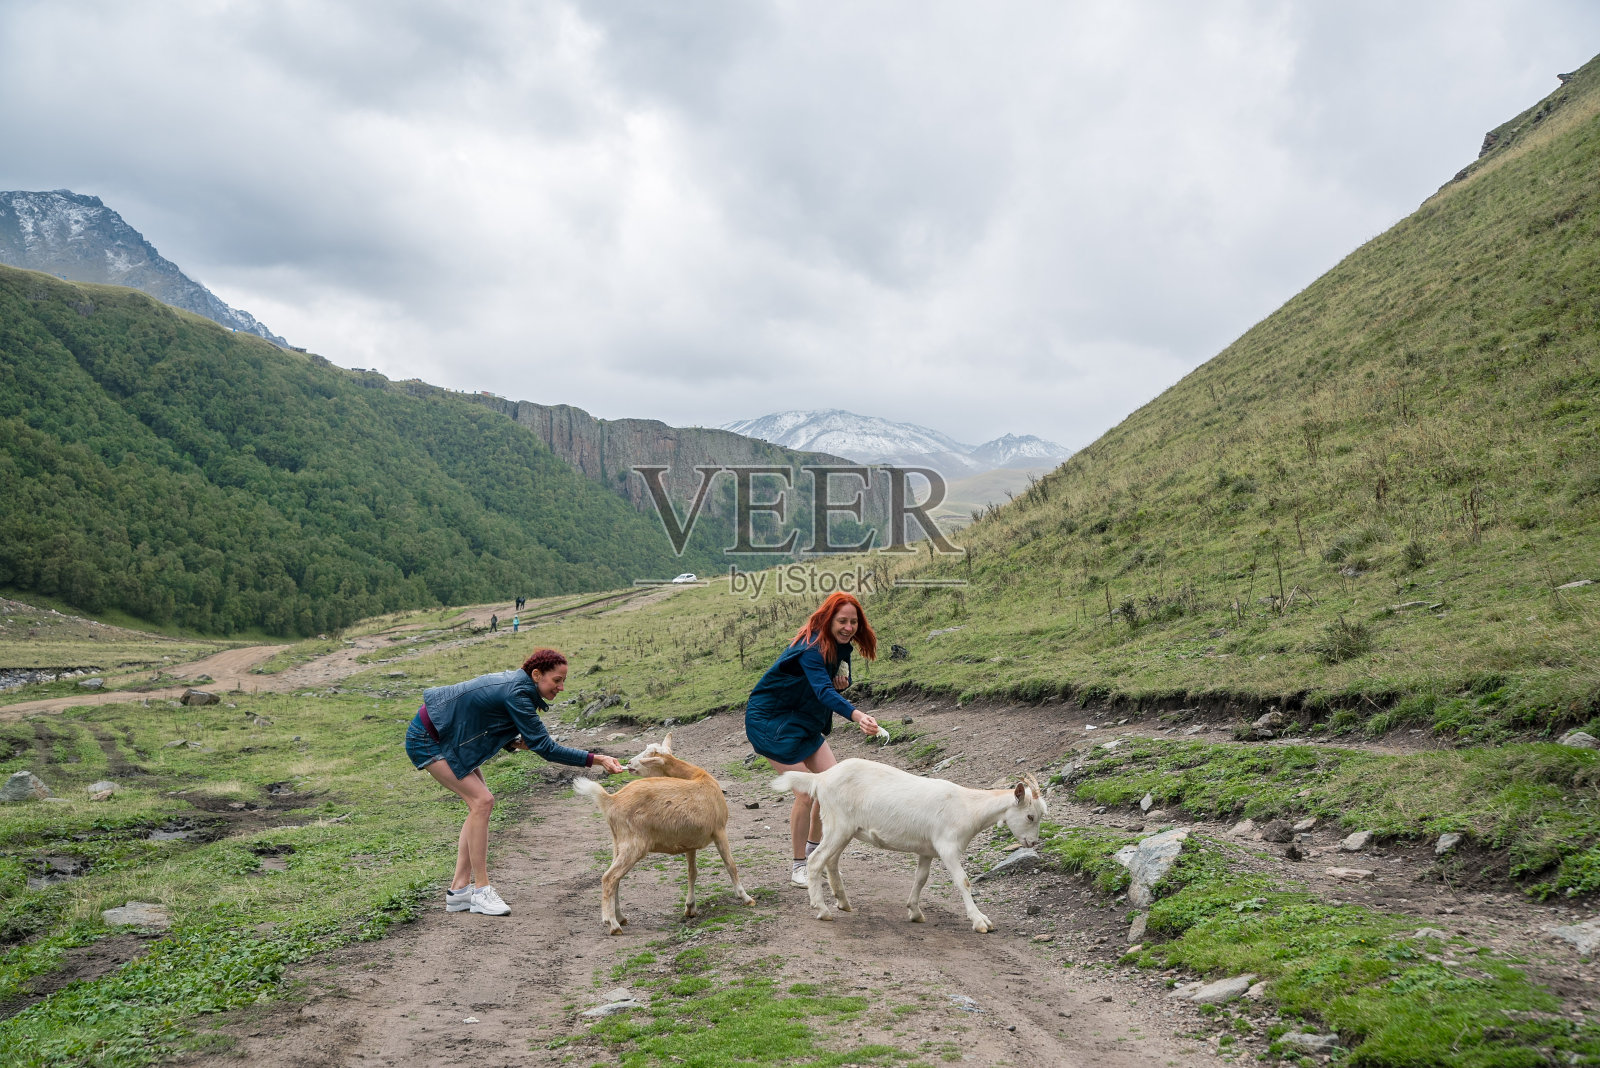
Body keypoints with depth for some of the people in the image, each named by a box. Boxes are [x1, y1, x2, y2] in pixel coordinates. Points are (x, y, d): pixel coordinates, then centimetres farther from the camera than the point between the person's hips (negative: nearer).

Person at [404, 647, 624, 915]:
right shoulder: (516, 695, -26)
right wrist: (596, 759, -28)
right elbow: (545, 747, -27)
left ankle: (459, 890, 8)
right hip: (427, 740, -10)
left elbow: (496, 729, 12)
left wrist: (514, 742, -10)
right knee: (481, 801, -15)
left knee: (480, 803, 6)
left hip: (446, 736, 10)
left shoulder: (518, 684, 2)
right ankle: (481, 891, -8)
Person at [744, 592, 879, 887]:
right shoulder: (811, 649, -29)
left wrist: (842, 684, -10)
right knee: (806, 793, -12)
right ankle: (799, 865, 4)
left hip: (802, 718, 9)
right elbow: (823, 691, -44)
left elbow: (832, 685, 16)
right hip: (769, 719, -9)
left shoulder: (841, 646, -1)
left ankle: (813, 847, 24)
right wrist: (857, 716, -60)